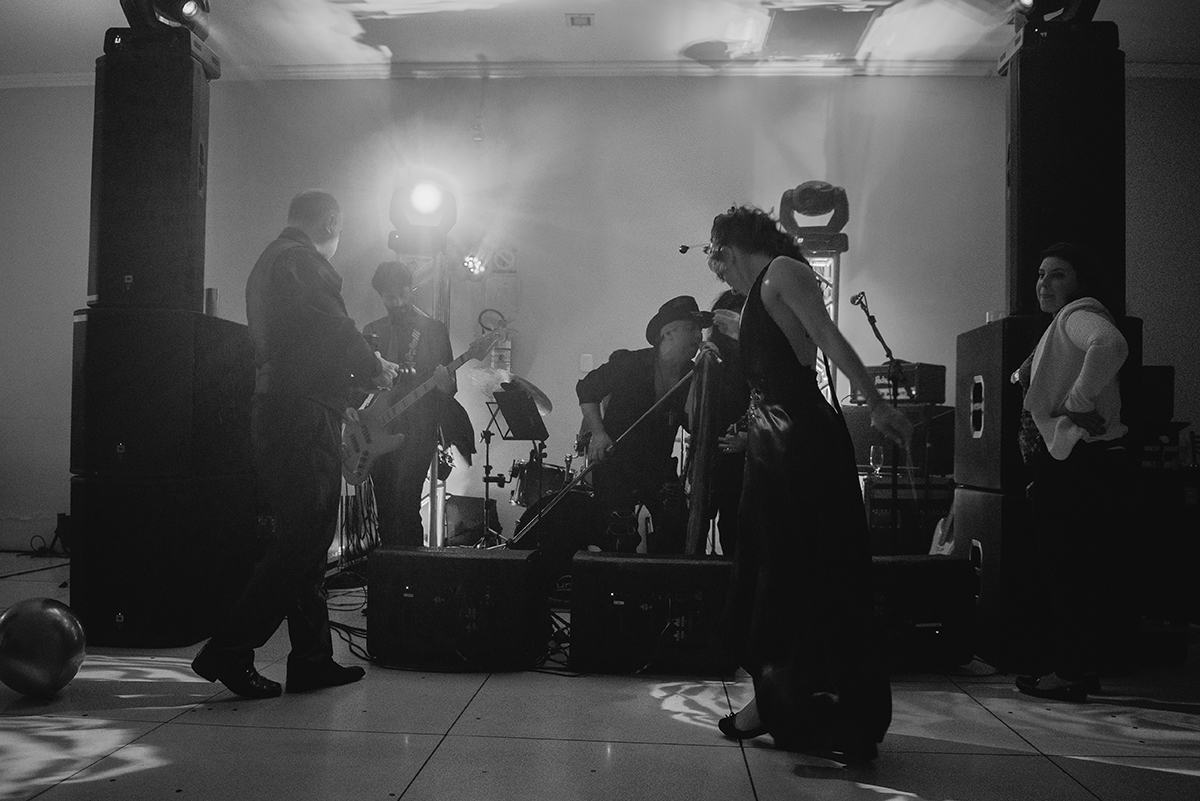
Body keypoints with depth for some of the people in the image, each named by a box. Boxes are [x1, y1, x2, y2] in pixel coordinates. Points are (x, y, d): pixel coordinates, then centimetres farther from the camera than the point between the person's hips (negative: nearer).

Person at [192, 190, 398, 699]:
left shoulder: (267, 262, 23)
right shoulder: (304, 261, -8)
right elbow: (336, 331, -17)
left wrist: (360, 367, 21)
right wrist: (376, 368, 0)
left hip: (273, 413, 10)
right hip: (305, 414, -10)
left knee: (302, 539, 11)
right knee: (304, 539, -7)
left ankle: (312, 659, 15)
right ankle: (229, 651, -5)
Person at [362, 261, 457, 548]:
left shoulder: (433, 329, 3)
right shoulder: (372, 331, 15)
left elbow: (450, 389, 2)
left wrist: (444, 386, -21)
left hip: (416, 433, -4)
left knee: (404, 507, -15)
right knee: (384, 511, 7)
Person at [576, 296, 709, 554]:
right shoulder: (629, 364, -15)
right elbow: (586, 389, -5)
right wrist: (598, 432, -15)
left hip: (659, 464, 4)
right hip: (615, 461, -4)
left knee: (677, 527, -5)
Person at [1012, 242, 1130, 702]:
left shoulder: (1079, 313, -10)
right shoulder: (1063, 323, 23)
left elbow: (1111, 344, -33)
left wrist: (1077, 401, -28)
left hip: (1078, 462, -11)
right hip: (1070, 462, 11)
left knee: (1065, 569, -5)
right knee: (1083, 569, 14)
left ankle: (1069, 674, 2)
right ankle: (1084, 668, 22)